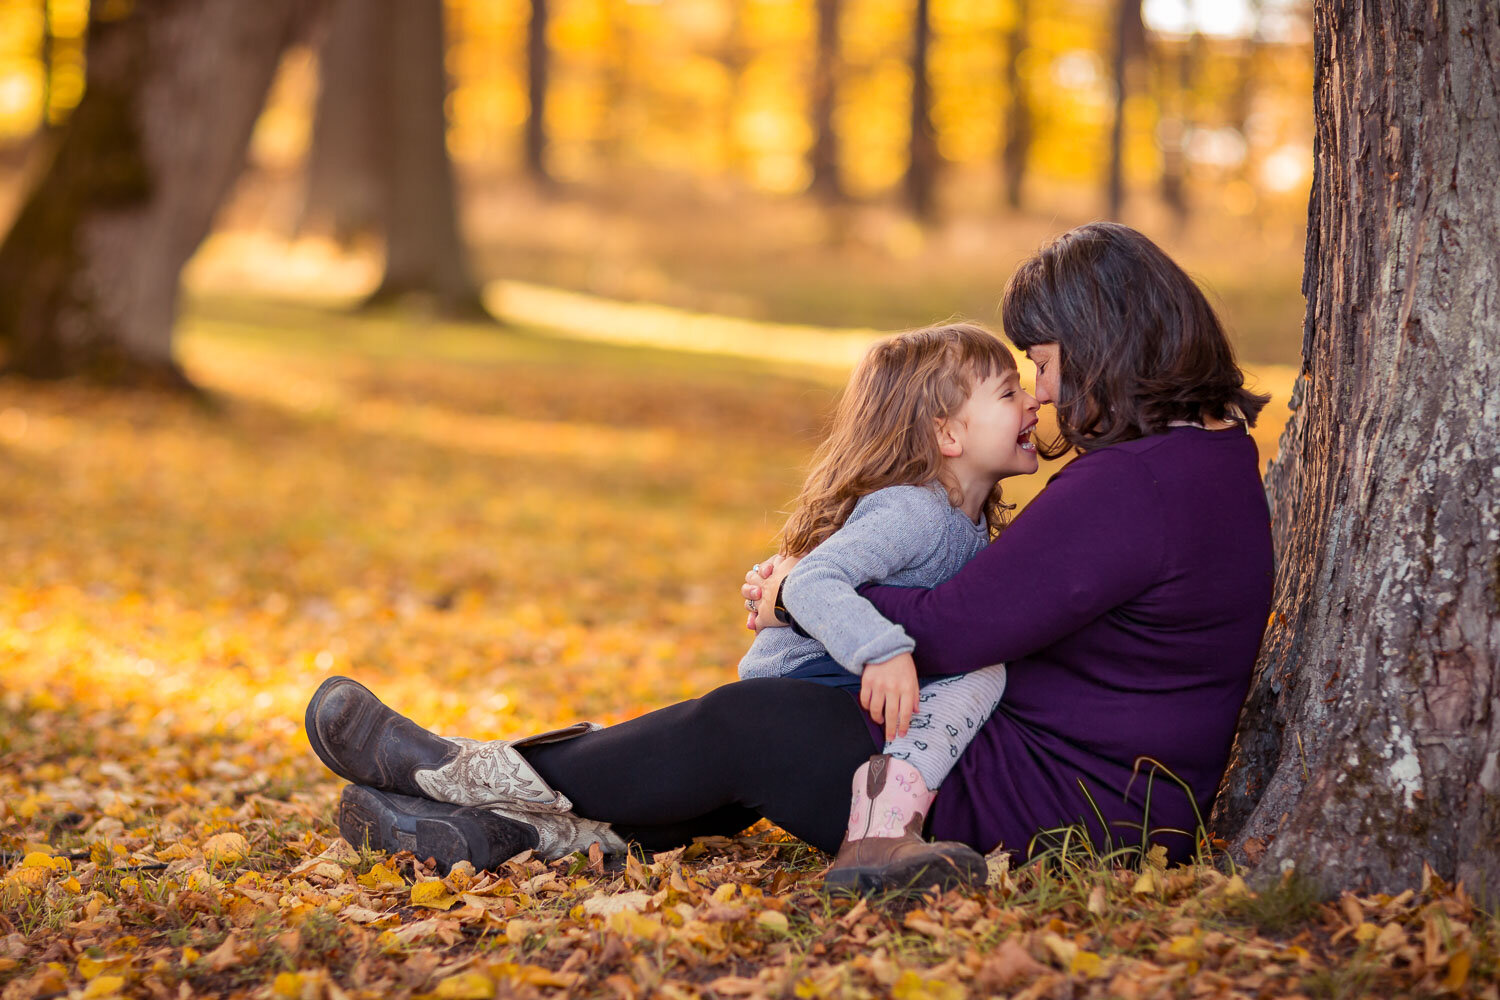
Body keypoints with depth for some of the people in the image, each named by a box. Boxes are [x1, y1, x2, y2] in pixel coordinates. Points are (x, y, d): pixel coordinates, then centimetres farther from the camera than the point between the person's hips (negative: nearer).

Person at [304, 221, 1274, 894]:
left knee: (750, 726, -5)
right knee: (763, 718, 11)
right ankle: (523, 825, 13)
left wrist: (803, 591, -8)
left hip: (1054, 810, -10)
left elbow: (949, 633, -23)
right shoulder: (1212, 453, 10)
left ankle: (468, 773, 11)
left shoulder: (1130, 486, -24)